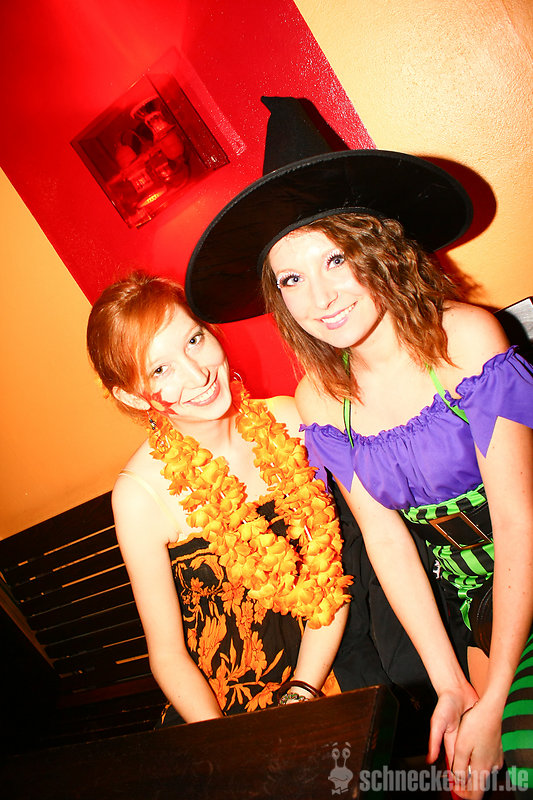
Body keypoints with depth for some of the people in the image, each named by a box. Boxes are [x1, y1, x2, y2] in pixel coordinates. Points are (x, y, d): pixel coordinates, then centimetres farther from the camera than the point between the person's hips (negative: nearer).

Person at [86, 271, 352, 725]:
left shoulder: (285, 419, -8)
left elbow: (330, 566, -3)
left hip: (327, 666, 1)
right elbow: (167, 653, -6)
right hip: (225, 704, 0)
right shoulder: (142, 493, -15)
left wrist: (302, 696, -9)